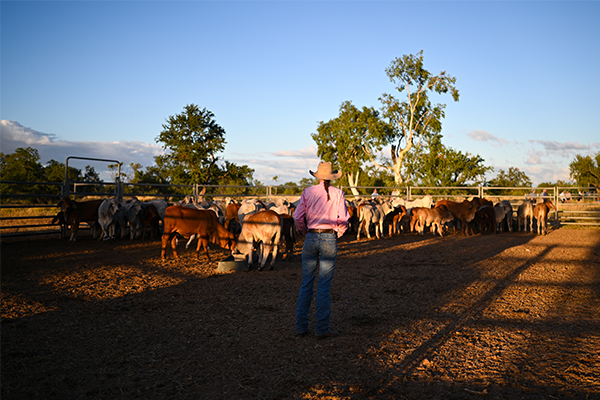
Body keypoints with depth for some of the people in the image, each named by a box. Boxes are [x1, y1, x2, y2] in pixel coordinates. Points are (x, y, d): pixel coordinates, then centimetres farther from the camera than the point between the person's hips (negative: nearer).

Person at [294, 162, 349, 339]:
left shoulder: (308, 192, 2)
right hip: (329, 239, -2)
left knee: (306, 283, 10)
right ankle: (322, 328, 6)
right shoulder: (337, 193, -2)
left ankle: (301, 326, 13)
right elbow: (343, 220, -6)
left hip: (311, 238, 2)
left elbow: (298, 217, -1)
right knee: (324, 285, 2)